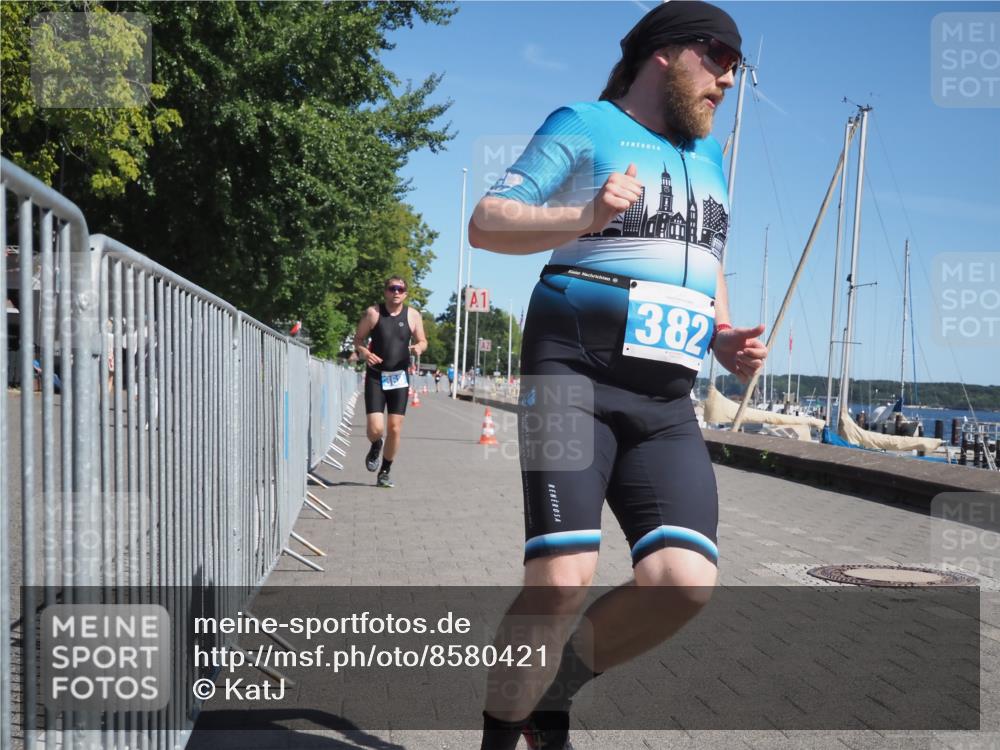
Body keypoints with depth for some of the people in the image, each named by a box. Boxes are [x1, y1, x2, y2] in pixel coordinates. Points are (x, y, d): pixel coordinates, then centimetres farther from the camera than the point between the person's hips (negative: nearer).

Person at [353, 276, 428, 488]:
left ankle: (385, 472, 20)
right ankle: (375, 447, 26)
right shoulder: (373, 313, -2)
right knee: (375, 428, -12)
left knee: (395, 429, 0)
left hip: (400, 377, 2)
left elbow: (422, 341, 13)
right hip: (376, 376, -1)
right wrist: (364, 352, -16)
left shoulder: (413, 315, 3)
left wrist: (418, 347, -10)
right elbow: (358, 339, 6)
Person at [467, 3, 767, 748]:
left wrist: (726, 340, 10)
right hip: (574, 373, -5)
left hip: (667, 402, 6)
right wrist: (585, 218, -19)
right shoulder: (584, 128, 5)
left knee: (685, 581, -12)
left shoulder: (708, 154, 24)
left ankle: (552, 690, 12)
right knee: (563, 581, -18)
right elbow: (485, 223, -3)